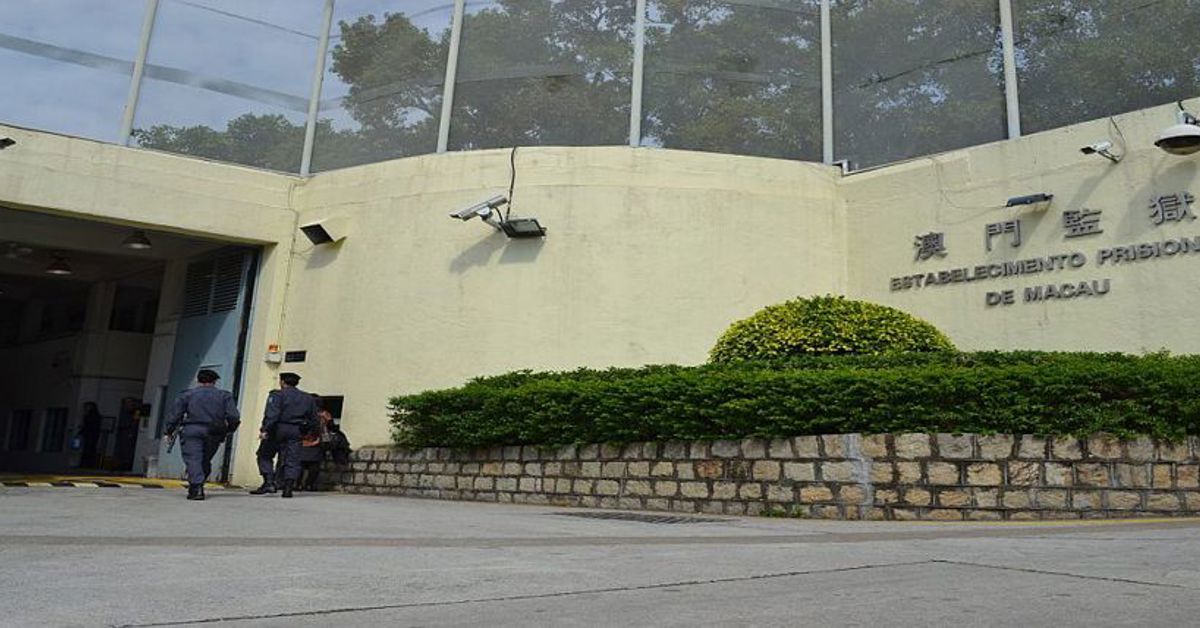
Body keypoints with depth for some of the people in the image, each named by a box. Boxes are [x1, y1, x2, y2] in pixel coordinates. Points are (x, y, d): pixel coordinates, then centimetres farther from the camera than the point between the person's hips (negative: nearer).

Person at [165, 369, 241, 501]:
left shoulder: (187, 394, 11)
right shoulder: (224, 396, 12)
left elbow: (175, 414, 6)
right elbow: (234, 417, 2)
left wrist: (169, 431, 13)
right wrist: (228, 430, 16)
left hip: (192, 431, -2)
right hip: (214, 435, 2)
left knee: (193, 460, -7)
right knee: (205, 461, 16)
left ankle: (196, 488, -22)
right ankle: (197, 487, 17)